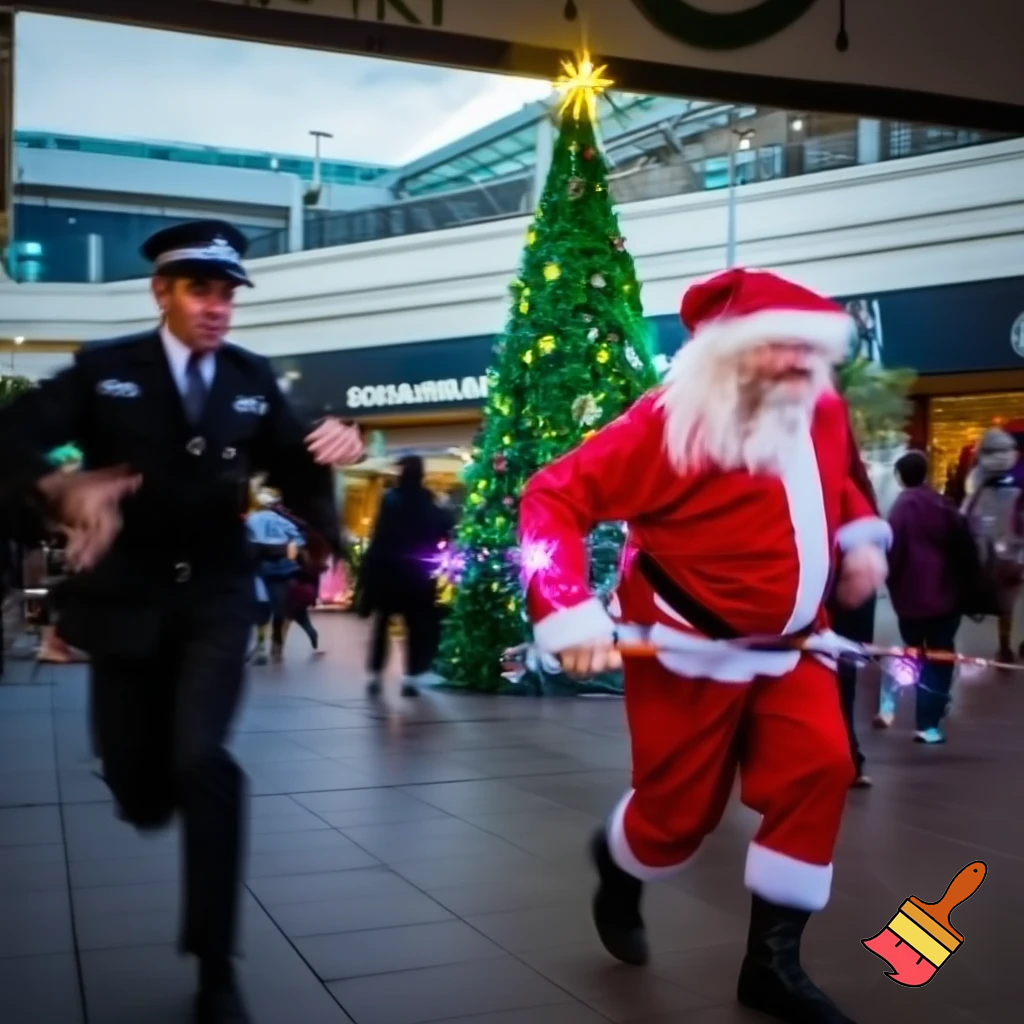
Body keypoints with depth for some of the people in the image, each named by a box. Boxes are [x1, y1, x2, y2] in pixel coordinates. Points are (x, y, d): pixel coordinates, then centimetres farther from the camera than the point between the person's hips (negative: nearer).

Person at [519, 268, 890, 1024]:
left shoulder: (822, 412, 1)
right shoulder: (673, 420, -20)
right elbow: (554, 497, -23)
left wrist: (861, 536, 4)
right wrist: (569, 613, -33)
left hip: (788, 646, 6)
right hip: (690, 651, -6)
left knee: (820, 770, -9)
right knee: (681, 810, 4)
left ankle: (774, 959, 7)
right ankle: (620, 865, 43)